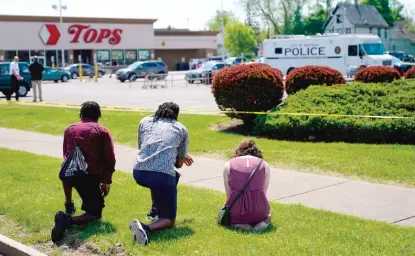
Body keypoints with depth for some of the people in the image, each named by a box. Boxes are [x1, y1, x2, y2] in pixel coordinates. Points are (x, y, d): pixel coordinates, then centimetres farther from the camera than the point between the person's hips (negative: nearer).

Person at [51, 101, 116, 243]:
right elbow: (110, 159, -2)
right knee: (95, 213, 9)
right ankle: (68, 219, -18)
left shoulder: (69, 129, 15)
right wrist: (107, 182, 8)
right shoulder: (103, 131, 4)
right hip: (91, 177, -4)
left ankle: (69, 205, 41)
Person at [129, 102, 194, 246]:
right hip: (163, 176, -4)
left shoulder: (145, 121, 21)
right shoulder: (182, 129, 17)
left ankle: (155, 209, 37)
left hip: (139, 173, 4)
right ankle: (146, 228, -21)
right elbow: (179, 164, 17)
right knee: (168, 220, 9)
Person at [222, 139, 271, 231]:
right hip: (258, 212, 2)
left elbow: (229, 194, 6)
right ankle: (265, 221, 2)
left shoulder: (228, 165, 6)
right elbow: (263, 192, 10)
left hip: (236, 213, -1)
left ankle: (238, 224, 1)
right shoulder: (264, 165, 7)